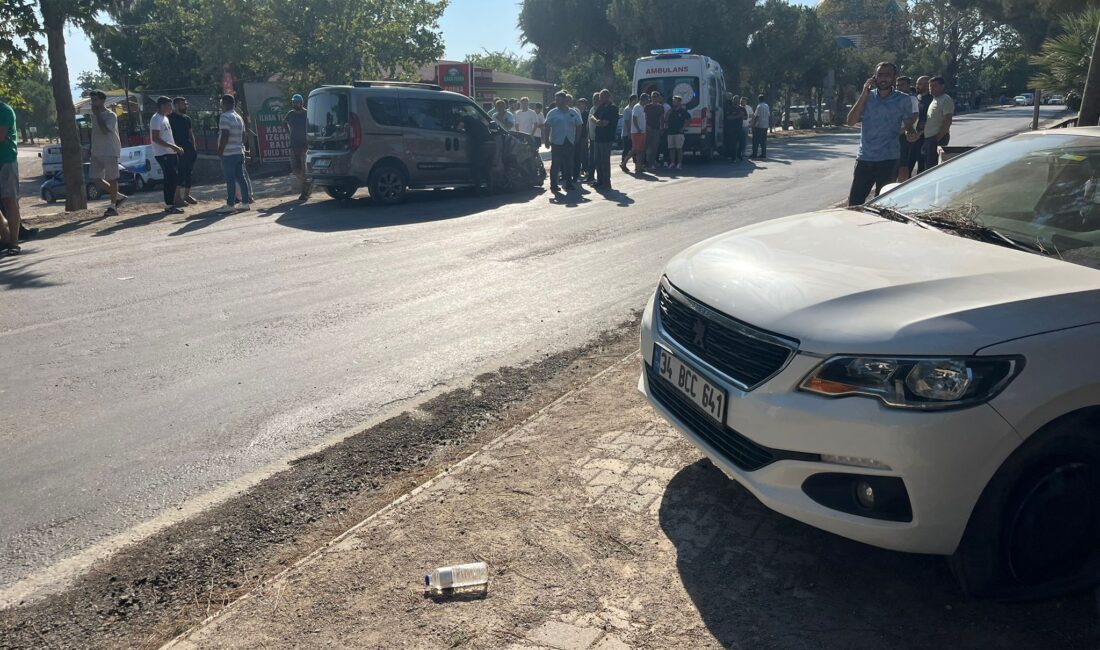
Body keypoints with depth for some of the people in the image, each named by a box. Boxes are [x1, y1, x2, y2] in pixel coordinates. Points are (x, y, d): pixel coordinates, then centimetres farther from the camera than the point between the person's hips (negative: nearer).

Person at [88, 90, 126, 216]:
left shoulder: (111, 116, -10)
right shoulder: (94, 115, 14)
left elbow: (105, 130, -24)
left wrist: (97, 114, -18)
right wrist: (90, 147, 18)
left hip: (110, 152, -8)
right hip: (96, 152, 8)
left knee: (112, 179, -3)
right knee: (95, 179, 4)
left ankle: (113, 207, 3)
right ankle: (118, 196, 18)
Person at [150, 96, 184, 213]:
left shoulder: (165, 118, 18)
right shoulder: (156, 119, -12)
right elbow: (155, 138, -20)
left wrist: (176, 147, 16)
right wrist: (172, 146, -23)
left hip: (170, 153, 10)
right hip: (163, 154, -10)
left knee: (174, 178, 10)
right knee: (170, 178, -10)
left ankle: (170, 203, 16)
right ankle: (169, 205, -6)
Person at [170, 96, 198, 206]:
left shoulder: (187, 118, 16)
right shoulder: (171, 118, -6)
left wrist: (194, 148, 14)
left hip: (189, 149, 7)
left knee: (188, 172, 10)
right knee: (179, 173, -9)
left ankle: (187, 195, 20)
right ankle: (177, 197, -7)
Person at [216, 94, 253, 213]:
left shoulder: (225, 117, -11)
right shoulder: (239, 118, 16)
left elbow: (225, 135, -18)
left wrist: (220, 150, -13)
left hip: (228, 154, -8)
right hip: (239, 152, 8)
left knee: (230, 180, -6)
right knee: (241, 178, 8)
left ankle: (230, 205, -4)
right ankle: (245, 202, 9)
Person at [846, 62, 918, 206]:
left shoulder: (903, 100, 1)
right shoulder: (867, 97, 7)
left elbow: (908, 125, 6)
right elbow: (851, 121, -4)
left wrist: (911, 133, -19)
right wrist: (864, 94, -8)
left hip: (888, 160, -2)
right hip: (864, 158, 2)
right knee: (854, 202, 2)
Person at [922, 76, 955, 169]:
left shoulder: (946, 100, -11)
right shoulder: (934, 99, 19)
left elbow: (947, 121, -18)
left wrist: (938, 137, -22)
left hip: (937, 138, -10)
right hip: (929, 137, 10)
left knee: (931, 166, -11)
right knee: (927, 165, 12)